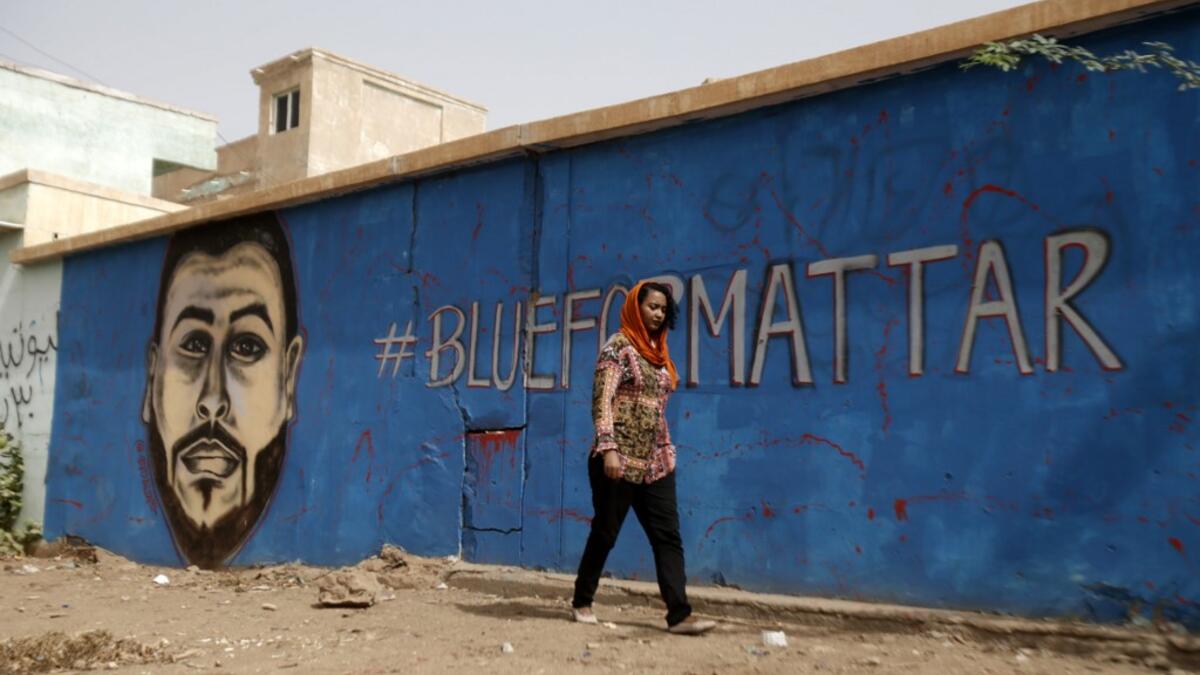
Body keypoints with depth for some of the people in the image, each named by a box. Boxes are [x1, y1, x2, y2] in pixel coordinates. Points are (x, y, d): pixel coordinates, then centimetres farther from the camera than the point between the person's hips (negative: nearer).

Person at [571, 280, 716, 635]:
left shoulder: (658, 352, 15)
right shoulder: (618, 346, -7)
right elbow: (602, 400, -15)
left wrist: (667, 450, 16)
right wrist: (608, 447, -24)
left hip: (655, 462, 7)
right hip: (619, 459, -7)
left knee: (668, 535, -2)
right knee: (605, 533, 4)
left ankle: (679, 614, -4)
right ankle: (582, 601, 22)